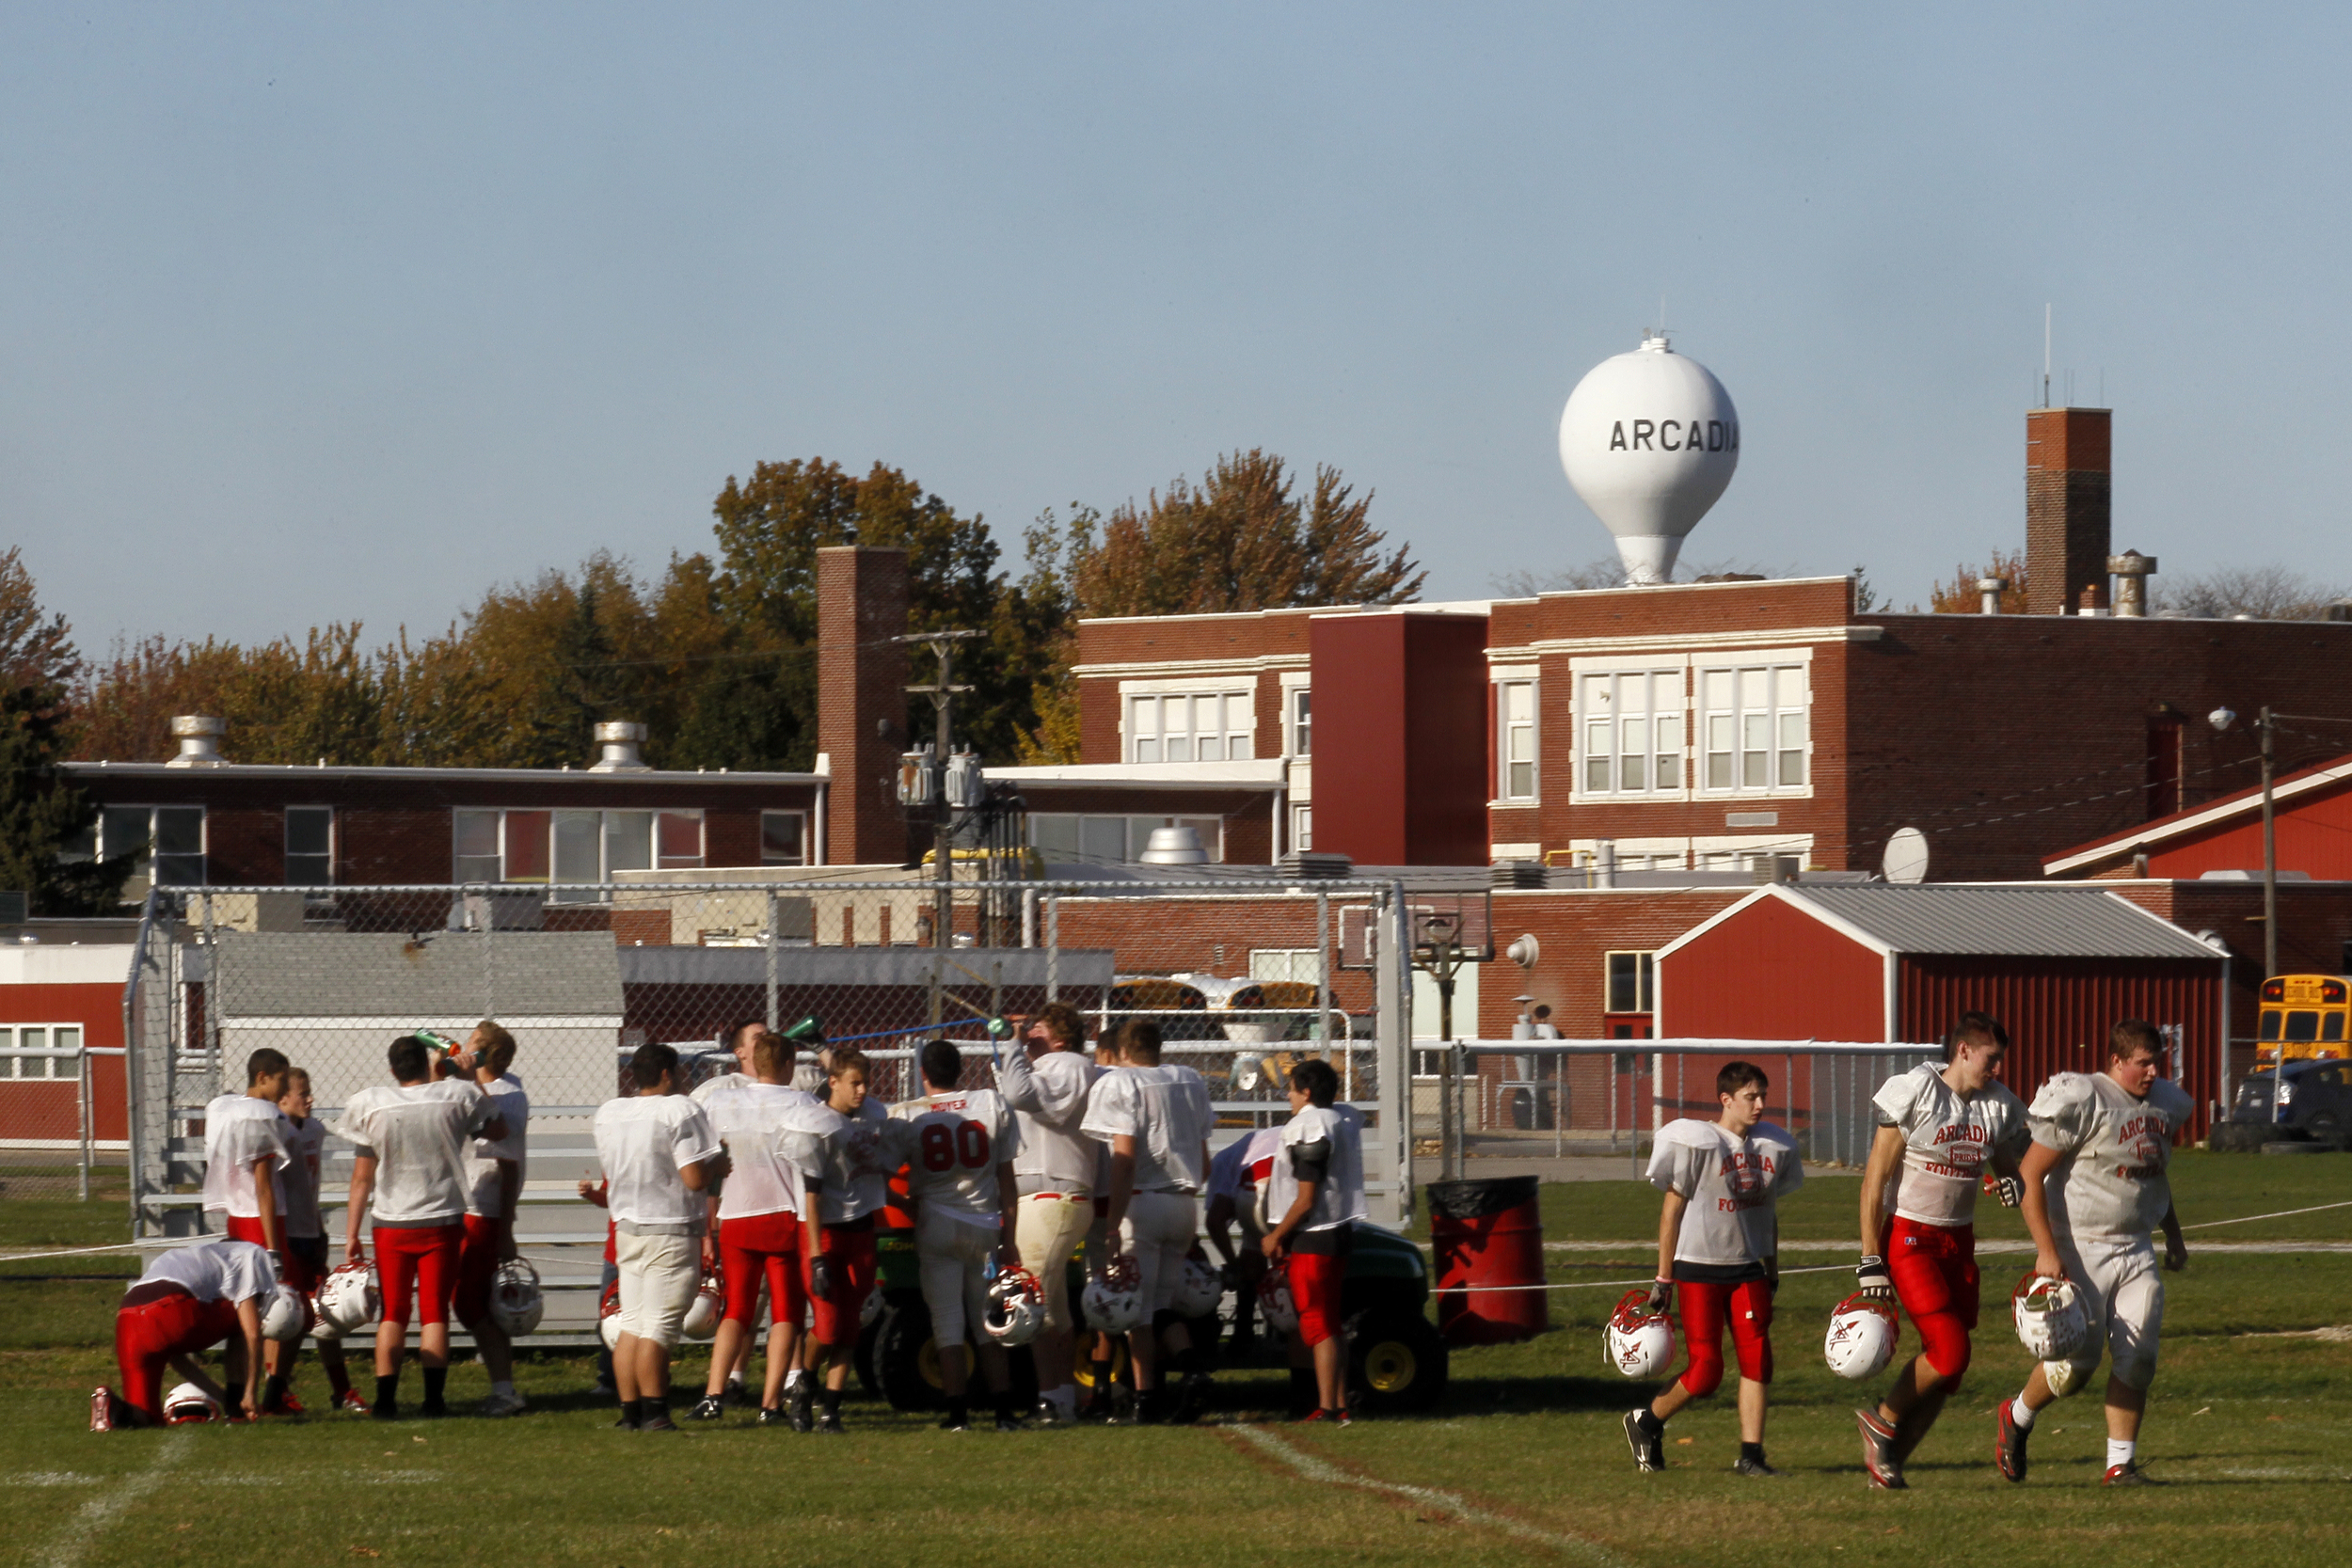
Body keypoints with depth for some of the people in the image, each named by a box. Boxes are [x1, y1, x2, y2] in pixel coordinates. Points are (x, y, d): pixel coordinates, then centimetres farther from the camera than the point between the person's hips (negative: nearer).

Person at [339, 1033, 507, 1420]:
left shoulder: (371, 1107, -4)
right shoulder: (457, 1097, -6)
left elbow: (362, 1177, -1)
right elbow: (497, 1129, 14)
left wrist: (352, 1234, 5)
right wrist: (471, 1079, 21)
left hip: (390, 1225, 0)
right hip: (442, 1222, 0)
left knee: (392, 1314, 8)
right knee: (435, 1312, 5)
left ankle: (385, 1398, -1)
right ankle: (433, 1399, 0)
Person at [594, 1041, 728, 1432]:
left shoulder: (608, 1113, 8)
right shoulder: (680, 1111, -14)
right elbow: (695, 1178, -19)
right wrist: (719, 1164, 2)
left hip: (626, 1228, 7)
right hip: (672, 1233, -7)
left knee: (632, 1324, 12)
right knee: (659, 1327, -5)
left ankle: (630, 1411, 13)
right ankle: (654, 1413, -5)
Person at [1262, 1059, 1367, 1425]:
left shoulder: (1307, 1129, -18)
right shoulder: (1346, 1119, 7)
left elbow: (1306, 1200, -19)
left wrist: (1276, 1235, -9)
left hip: (1313, 1238, -9)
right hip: (1341, 1230, 9)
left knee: (1318, 1326, -8)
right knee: (1330, 1325, 14)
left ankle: (1326, 1408, -10)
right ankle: (1340, 1405, 15)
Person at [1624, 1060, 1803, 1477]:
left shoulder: (1773, 1147, 7)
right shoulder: (1697, 1143, -11)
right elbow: (1672, 1208, -7)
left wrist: (1772, 1270, 17)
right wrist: (1663, 1278, -6)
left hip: (1747, 1270, 5)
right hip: (1698, 1269, -5)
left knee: (1757, 1360, -6)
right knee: (1706, 1372, -5)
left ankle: (1751, 1454, -1)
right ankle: (1646, 1421, 19)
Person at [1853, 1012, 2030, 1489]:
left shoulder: (1998, 1106, 4)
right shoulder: (1915, 1093, -13)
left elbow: (2008, 1164, 19)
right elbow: (1875, 1181, -11)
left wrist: (2012, 1182, -9)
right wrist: (1871, 1262, -14)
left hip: (1959, 1241, 6)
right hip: (1909, 1236, -6)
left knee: (1946, 1370, 3)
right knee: (1949, 1351, -16)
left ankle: (1886, 1457, 16)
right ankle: (1883, 1419, 7)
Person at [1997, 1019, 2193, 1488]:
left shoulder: (2163, 1105, 10)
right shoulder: (2083, 1102, -14)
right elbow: (2031, 1175, -14)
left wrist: (2173, 1235, 24)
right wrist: (2046, 1251, -18)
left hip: (2135, 1250, 7)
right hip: (2080, 1250, -7)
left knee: (2137, 1360, -2)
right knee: (2076, 1363, -5)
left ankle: (2121, 1465, 5)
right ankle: (2016, 1415, 23)